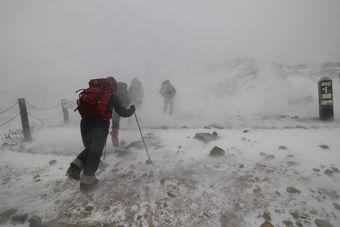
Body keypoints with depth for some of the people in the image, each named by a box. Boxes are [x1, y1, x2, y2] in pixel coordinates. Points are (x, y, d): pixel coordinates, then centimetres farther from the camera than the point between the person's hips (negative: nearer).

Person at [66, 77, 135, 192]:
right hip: (100, 126, -5)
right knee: (95, 153, 7)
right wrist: (132, 109, 26)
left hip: (85, 124, 5)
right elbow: (123, 112, 7)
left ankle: (74, 168, 11)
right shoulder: (112, 96, 3)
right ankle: (87, 181, 10)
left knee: (89, 148, 25)